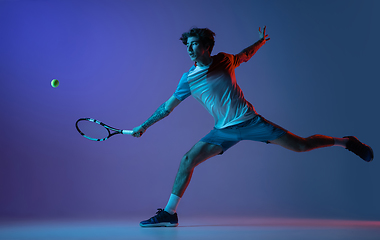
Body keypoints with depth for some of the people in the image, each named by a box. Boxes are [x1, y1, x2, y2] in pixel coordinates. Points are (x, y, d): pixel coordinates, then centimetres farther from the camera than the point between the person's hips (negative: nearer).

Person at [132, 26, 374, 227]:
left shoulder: (223, 60, -3)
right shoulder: (188, 79, 1)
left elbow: (245, 55, 20)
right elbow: (168, 106, 9)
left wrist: (261, 41, 15)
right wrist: (144, 125, 11)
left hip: (249, 121, -2)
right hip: (224, 131, 3)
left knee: (301, 145, -5)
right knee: (187, 160, -10)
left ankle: (346, 141, 18)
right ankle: (169, 214, -2)